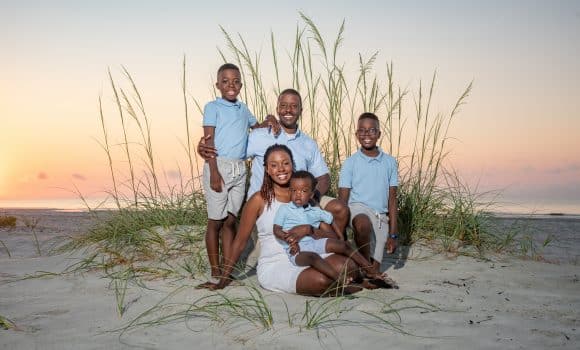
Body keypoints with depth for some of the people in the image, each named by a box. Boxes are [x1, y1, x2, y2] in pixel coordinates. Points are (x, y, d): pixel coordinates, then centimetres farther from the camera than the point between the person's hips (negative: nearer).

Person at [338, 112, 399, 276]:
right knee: (364, 223, -40)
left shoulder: (389, 162, 8)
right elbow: (342, 200, 1)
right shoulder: (350, 163, 1)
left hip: (381, 217, 3)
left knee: (374, 270, -1)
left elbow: (392, 199, 10)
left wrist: (393, 234, 7)